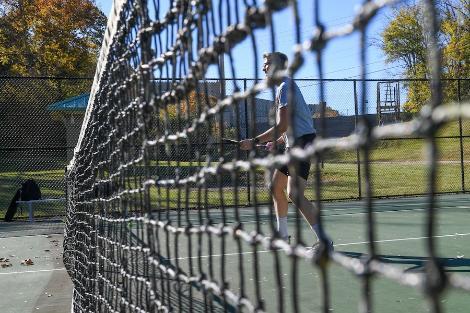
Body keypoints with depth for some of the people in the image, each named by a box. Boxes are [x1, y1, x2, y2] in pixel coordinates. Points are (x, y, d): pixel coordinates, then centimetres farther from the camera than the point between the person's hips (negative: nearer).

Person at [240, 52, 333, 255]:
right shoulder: (284, 86, 21)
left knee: (294, 193, -20)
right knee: (276, 187, 16)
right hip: (294, 145, 11)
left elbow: (282, 126, -19)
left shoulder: (285, 87, -11)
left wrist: (254, 142, -17)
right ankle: (282, 235, 26)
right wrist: (277, 142, 21)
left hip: (303, 143, -11)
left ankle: (323, 240, -18)